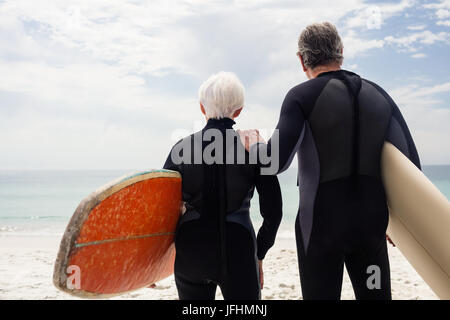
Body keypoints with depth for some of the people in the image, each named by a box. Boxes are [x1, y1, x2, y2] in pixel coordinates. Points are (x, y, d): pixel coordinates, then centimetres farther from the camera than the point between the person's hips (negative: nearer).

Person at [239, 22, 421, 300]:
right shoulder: (379, 95, 7)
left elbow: (276, 161, -17)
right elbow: (410, 163, 5)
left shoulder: (302, 96, -7)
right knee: (375, 294, 15)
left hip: (321, 223, -4)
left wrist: (253, 144, 5)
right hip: (372, 222, 4)